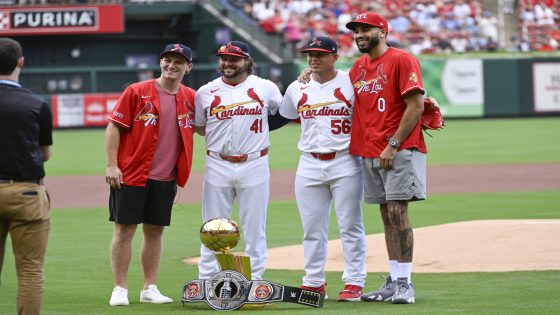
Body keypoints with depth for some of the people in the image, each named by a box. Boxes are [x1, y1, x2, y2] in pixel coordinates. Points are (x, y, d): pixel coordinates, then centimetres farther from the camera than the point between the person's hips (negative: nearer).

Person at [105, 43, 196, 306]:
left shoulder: (191, 98, 7)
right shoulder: (137, 92, -5)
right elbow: (114, 127, -6)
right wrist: (111, 165, -13)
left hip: (166, 179, 4)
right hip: (130, 175, -4)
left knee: (155, 232, 9)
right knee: (124, 230, -2)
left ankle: (150, 289, 15)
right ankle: (120, 289, 4)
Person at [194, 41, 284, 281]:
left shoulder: (265, 88, 3)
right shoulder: (206, 92, 5)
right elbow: (199, 127, 15)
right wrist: (222, 137, 5)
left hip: (254, 165, -1)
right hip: (218, 166, 1)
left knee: (254, 227, 2)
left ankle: (255, 281, 9)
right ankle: (206, 281, 7)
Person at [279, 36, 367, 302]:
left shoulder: (351, 83, -2)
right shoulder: (297, 89, 9)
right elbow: (285, 116, 23)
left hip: (345, 163, -4)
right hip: (309, 165, 4)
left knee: (350, 226, -2)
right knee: (312, 229, 7)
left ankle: (354, 282, 3)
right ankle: (314, 282, 14)